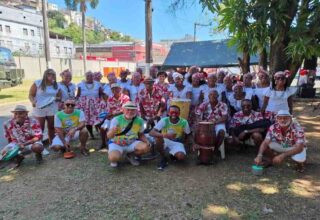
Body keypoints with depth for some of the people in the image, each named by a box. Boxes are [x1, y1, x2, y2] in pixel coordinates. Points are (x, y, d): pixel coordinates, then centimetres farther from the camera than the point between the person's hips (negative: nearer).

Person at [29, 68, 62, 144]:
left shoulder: (57, 85, 8)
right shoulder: (37, 83, -3)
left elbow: (59, 97, 14)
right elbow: (31, 95, -2)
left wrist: (57, 98, -9)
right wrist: (33, 102, -22)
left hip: (52, 110, 4)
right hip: (39, 110, -3)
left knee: (52, 127, 10)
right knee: (40, 128, 2)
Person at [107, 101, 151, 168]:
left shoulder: (139, 120, -8)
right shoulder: (116, 119, -17)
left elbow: (141, 134, 8)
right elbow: (109, 136, -24)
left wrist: (146, 141, -13)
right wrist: (112, 131, -48)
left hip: (132, 143, 4)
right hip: (116, 144, -3)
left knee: (146, 147, -23)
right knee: (113, 157, -35)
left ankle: (130, 155, 8)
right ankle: (114, 160, 8)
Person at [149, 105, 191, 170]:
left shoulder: (184, 122, -14)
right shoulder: (164, 120, -18)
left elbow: (188, 135, 5)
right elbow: (151, 133, -28)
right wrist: (164, 135, -43)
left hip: (177, 143, 0)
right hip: (165, 141, 0)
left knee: (181, 157, -31)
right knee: (158, 138, -35)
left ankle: (174, 155, 9)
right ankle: (163, 158, -10)